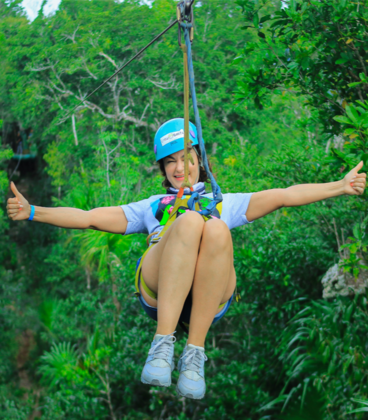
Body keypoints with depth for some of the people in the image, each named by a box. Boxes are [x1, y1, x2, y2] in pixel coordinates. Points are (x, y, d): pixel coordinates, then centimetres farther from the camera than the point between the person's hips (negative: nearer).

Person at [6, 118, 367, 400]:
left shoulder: (224, 203, 37)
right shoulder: (151, 207, 38)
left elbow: (285, 196, 27)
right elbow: (88, 217, 30)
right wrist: (31, 212, 20)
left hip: (211, 297, 0)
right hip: (157, 292, 0)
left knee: (216, 229, -32)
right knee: (189, 221, -31)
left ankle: (194, 354, -35)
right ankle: (163, 344, -41)